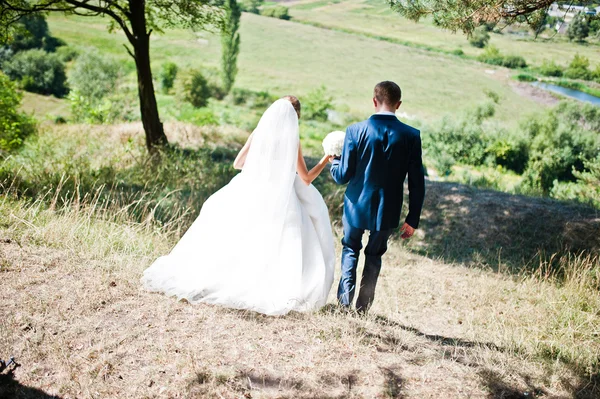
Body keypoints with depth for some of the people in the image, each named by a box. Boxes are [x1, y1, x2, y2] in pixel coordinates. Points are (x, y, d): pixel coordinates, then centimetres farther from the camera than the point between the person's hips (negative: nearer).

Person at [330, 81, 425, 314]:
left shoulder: (356, 131, -12)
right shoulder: (411, 136, -8)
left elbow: (343, 176, -10)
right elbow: (417, 183, -6)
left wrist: (333, 162, 12)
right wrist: (413, 219, 3)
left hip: (356, 205, -1)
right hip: (388, 210, 1)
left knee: (350, 249, 21)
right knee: (374, 254, 20)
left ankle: (344, 302, 14)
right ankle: (363, 307, 23)